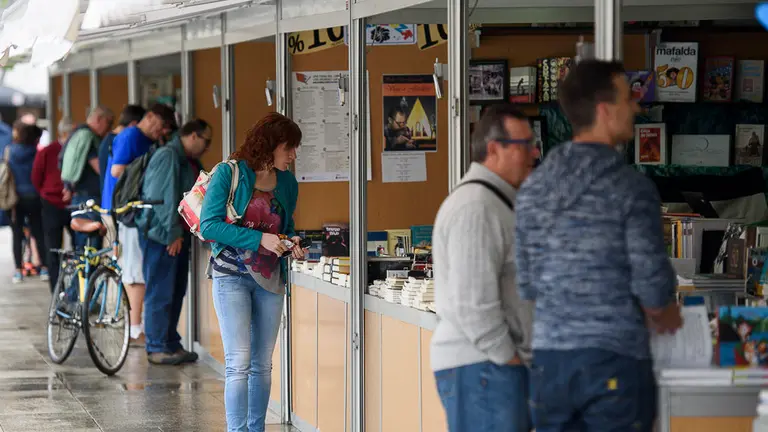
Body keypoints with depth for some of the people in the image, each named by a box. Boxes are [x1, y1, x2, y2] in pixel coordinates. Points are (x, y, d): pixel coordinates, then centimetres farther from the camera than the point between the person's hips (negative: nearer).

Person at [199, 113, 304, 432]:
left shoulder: (288, 184, 9)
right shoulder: (229, 173, -8)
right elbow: (209, 225, -13)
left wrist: (291, 243, -1)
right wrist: (260, 239, -20)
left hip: (270, 279, 6)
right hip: (232, 274, -6)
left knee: (263, 364, 10)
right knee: (239, 363, -11)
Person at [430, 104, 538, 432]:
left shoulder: (496, 203, 19)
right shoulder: (475, 208, -15)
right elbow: (473, 302, -22)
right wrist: (510, 359, -16)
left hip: (495, 367, 10)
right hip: (482, 368, -10)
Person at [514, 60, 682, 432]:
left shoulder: (533, 189, 8)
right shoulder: (631, 187, -9)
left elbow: (527, 285, 11)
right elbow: (652, 281, -11)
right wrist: (665, 316, 10)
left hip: (550, 359, 5)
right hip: (615, 362, -5)